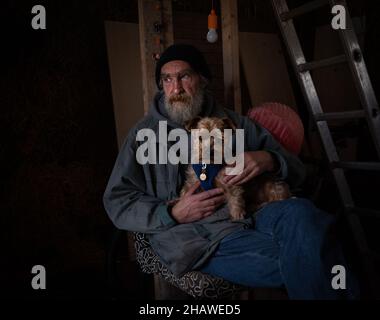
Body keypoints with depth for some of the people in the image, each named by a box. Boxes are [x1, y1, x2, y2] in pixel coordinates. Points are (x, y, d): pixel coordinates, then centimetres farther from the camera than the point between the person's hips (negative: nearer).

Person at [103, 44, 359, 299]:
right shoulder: (145, 134, 10)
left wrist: (269, 160, -10)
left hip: (251, 219, 4)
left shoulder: (236, 123, 15)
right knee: (299, 261, -27)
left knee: (299, 211, -30)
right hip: (197, 237, -3)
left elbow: (297, 172, 15)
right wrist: (172, 213, -10)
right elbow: (117, 203, 6)